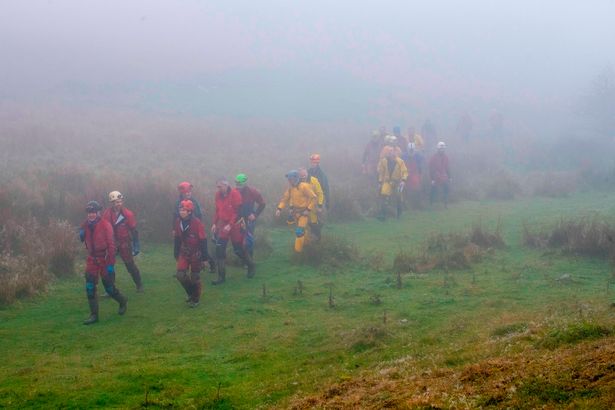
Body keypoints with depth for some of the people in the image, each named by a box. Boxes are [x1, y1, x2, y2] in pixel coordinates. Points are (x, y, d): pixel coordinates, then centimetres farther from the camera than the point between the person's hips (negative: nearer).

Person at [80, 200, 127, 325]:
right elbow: (82, 239, 17)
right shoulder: (86, 225, 3)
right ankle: (94, 315, 1)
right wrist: (81, 234, -7)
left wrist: (111, 263, -18)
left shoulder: (105, 225, -14)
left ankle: (122, 301, 34)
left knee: (109, 287, 4)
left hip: (104, 260, -5)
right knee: (90, 287, -5)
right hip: (92, 260, 5)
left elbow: (111, 245, -15)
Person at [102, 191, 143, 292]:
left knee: (130, 264, 4)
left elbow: (133, 230, -4)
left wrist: (136, 245, -5)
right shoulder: (107, 213, -8)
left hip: (125, 243, -2)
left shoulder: (128, 214, -11)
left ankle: (139, 285, 23)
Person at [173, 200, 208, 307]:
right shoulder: (178, 222, -4)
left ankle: (195, 299, 24)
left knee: (194, 278, 4)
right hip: (184, 253, 5)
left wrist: (204, 257, -14)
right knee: (180, 275, -3)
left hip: (196, 253, -5)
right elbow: (177, 238, 9)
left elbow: (203, 241, -15)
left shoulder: (197, 223, -20)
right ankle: (191, 293, 22)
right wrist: (176, 253, 13)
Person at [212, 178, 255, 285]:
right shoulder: (218, 195, 3)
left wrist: (230, 225, -21)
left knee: (238, 249, 5)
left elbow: (238, 212, -16)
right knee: (219, 249, -5)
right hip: (223, 224, 5)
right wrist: (214, 223, 6)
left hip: (235, 225, -5)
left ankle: (251, 267, 32)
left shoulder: (235, 194, -16)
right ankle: (221, 276, 0)